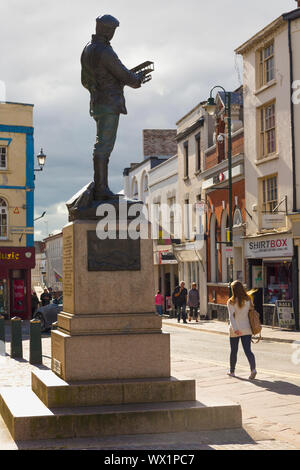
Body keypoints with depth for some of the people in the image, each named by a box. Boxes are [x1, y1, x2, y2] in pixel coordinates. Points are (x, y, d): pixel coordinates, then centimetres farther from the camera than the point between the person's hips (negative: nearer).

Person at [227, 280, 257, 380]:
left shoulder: (231, 302, -9)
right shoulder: (248, 300, 1)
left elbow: (231, 316, -17)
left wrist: (235, 329, -23)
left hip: (235, 330, -2)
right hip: (247, 329, 2)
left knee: (233, 351, 13)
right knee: (248, 350, -1)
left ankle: (232, 371, 26)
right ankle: (253, 369, -22)